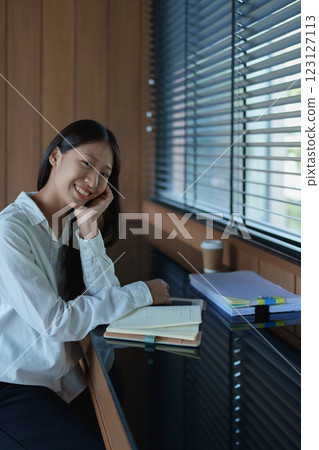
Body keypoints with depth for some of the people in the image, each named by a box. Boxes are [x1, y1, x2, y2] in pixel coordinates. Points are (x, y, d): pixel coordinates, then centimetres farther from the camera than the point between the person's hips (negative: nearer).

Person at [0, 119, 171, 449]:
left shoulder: (75, 225, 6)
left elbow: (106, 296, -3)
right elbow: (54, 321, -21)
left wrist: (89, 229, -13)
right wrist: (143, 293, -15)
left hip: (65, 381, 7)